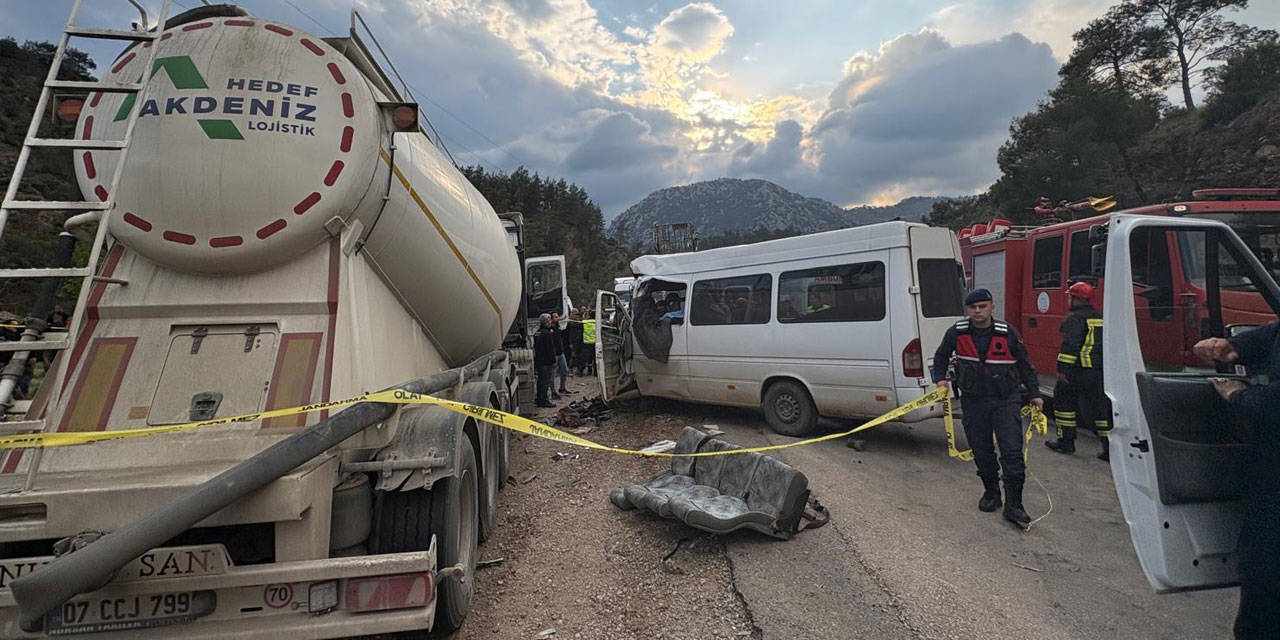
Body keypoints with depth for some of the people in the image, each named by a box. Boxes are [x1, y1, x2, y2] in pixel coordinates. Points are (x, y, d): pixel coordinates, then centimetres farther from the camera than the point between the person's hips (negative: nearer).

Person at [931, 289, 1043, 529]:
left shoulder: (1007, 333, -4)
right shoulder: (956, 333, -3)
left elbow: (1024, 365, 9)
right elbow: (940, 358, 13)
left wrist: (1034, 393, 8)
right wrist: (940, 378, -2)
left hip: (1006, 400, -1)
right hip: (973, 401, 1)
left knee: (1012, 451, -6)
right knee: (982, 452, 11)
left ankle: (1014, 505, 4)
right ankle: (991, 492, 32)